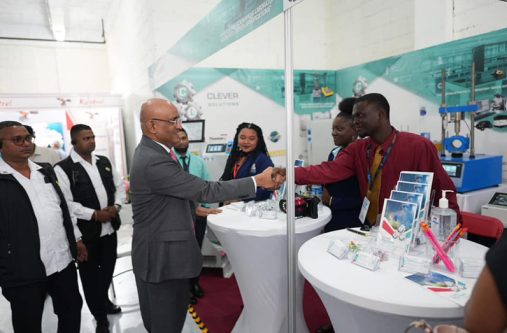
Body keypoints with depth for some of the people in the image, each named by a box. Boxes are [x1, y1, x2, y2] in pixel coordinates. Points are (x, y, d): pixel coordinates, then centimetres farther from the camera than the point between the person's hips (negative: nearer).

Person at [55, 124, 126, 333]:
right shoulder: (63, 168, -11)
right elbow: (66, 203, -16)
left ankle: (104, 300, 47)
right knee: (90, 275, 10)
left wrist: (116, 206, -5)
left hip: (110, 227, 5)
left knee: (108, 268, 20)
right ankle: (100, 316, 27)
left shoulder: (104, 162, 8)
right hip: (86, 231, -5)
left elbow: (119, 186, 12)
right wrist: (94, 214, -19)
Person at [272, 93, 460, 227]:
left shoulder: (419, 147, -11)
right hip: (371, 230, 4)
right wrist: (290, 173, -29)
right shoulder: (357, 149, 0)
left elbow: (445, 191, -6)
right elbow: (329, 171, -15)